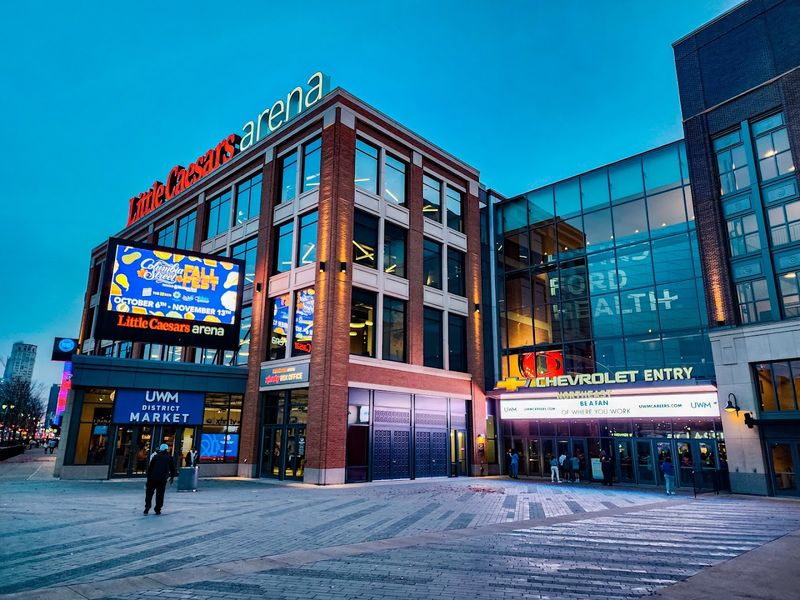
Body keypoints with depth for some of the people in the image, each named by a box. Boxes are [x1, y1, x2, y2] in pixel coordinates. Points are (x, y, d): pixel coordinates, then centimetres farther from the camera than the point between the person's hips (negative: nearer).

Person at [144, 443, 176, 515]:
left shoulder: (155, 457, 8)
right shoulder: (170, 458, 8)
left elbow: (150, 467, 6)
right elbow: (172, 468, 11)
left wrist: (148, 476, 11)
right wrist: (172, 477, 22)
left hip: (152, 478, 0)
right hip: (162, 479, 0)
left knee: (149, 493, 12)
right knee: (160, 494, 6)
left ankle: (147, 507, 3)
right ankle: (158, 510, 6)